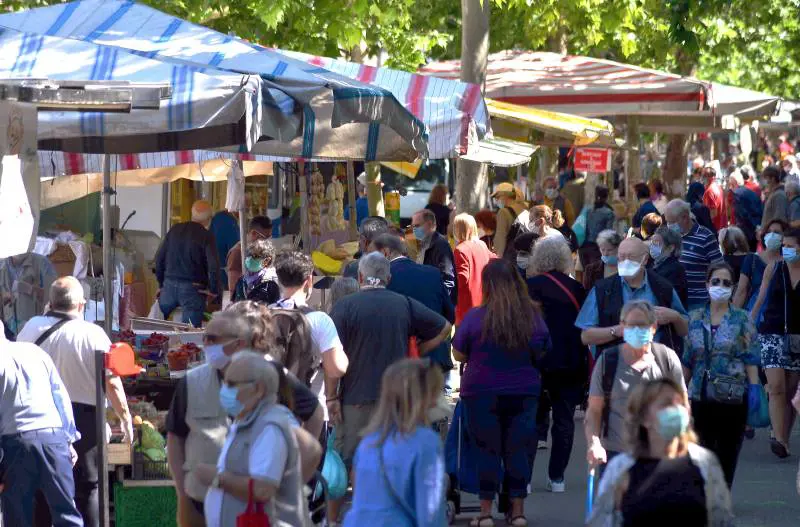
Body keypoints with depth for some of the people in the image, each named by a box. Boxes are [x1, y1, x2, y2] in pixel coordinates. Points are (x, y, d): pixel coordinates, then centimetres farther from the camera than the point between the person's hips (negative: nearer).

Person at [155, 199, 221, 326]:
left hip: (169, 284, 4)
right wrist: (213, 290, -4)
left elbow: (159, 258, 11)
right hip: (193, 289, -4)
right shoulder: (206, 236, -9)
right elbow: (213, 266, -17)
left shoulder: (175, 230, 7)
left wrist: (161, 283, 18)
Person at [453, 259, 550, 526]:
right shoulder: (533, 317, -6)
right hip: (524, 392, 2)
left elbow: (458, 354, -3)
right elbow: (542, 352, 9)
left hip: (483, 393, -2)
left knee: (487, 449, 6)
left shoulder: (475, 317, -14)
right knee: (518, 448, 10)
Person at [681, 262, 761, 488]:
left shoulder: (742, 320, 2)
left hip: (733, 397, -1)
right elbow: (687, 360, 12)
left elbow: (751, 358, -2)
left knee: (728, 452, 5)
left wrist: (754, 387, -13)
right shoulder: (695, 319, 8)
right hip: (701, 396, 1)